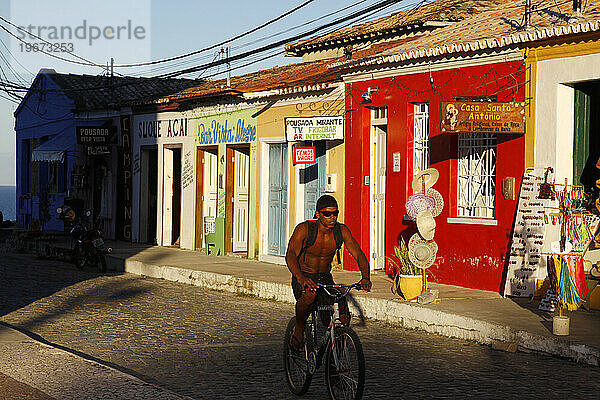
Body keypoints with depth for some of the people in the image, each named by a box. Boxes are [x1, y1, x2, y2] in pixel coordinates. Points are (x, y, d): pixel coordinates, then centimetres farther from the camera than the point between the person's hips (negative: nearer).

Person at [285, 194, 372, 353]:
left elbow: (358, 254, -12)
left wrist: (366, 277, -33)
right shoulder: (304, 229, -19)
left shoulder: (342, 230, -8)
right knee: (310, 292, -38)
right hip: (303, 278, -4)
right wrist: (301, 279, -50)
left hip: (326, 279, 4)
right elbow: (290, 255, -32)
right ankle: (298, 330, -16)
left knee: (344, 316, -16)